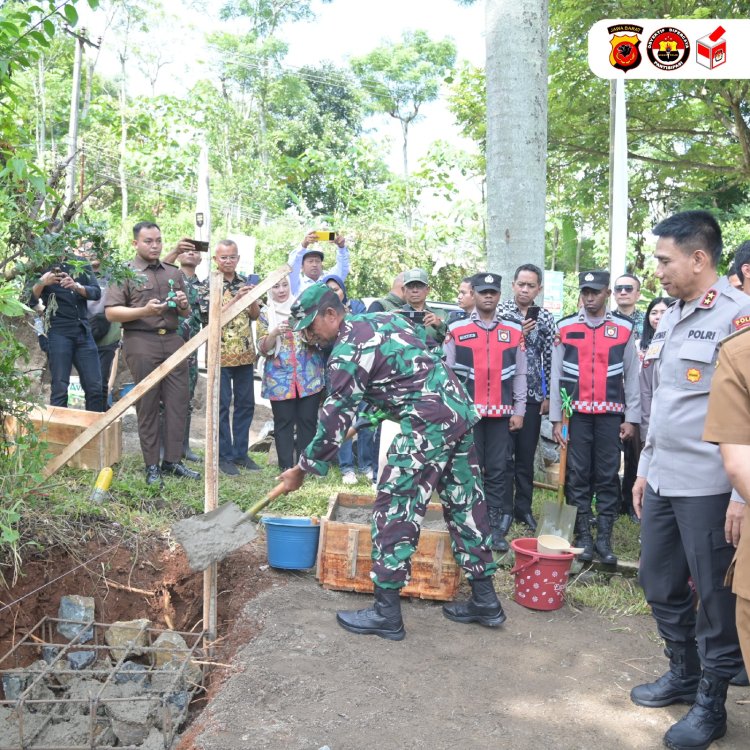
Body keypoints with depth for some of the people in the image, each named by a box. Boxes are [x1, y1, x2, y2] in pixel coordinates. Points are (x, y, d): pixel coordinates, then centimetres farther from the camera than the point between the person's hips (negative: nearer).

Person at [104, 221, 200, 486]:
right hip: (141, 343, -4)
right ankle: (151, 465, 7)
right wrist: (144, 311, -18)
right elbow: (111, 313, -5)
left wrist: (184, 305, -1)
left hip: (173, 341, 4)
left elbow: (186, 314, 22)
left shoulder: (174, 272, 17)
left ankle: (173, 460, 11)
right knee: (147, 406, 0)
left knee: (178, 403, 2)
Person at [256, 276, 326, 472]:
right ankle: (286, 466, 7)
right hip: (279, 378, -1)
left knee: (308, 419, 1)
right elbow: (263, 348, -2)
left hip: (310, 376, 1)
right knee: (284, 421, 0)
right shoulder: (266, 314, 6)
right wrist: (275, 332, -21)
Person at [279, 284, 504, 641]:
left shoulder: (347, 351, -10)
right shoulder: (383, 318, 16)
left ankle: (386, 612, 5)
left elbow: (334, 418, -9)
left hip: (428, 423, -10)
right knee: (466, 505, 14)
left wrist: (302, 469, 2)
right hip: (460, 410, 10)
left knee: (394, 510, -2)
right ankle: (485, 601, 23)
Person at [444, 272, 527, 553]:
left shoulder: (514, 330, 7)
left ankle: (497, 529, 11)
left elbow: (520, 374, 8)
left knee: (498, 470, 4)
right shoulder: (456, 330, 3)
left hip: (501, 414, 1)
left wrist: (519, 411, 3)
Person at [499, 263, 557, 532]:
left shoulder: (546, 319, 7)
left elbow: (550, 359, 7)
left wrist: (549, 396, 4)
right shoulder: (499, 311, -1)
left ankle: (524, 508, 20)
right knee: (504, 455, 1)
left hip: (532, 396, 2)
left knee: (527, 456, 9)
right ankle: (504, 509, 11)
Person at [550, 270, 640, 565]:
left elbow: (632, 376, 6)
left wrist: (631, 418, 2)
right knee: (577, 475, 4)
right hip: (576, 413, 0)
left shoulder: (624, 328, 3)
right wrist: (556, 418, 0)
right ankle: (583, 536, 13)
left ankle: (604, 538, 13)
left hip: (610, 414, 0)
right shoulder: (565, 327, 3)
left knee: (608, 476, 4)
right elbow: (556, 375, 4)